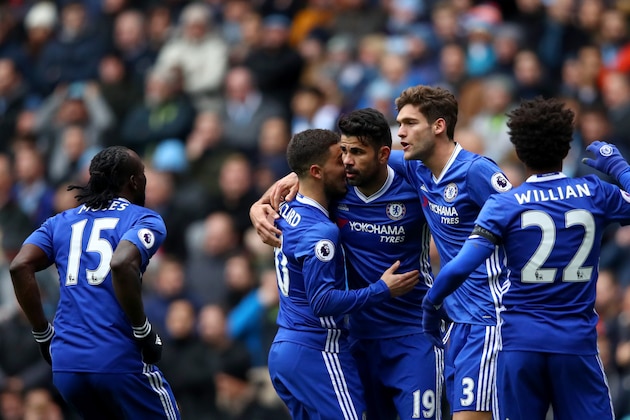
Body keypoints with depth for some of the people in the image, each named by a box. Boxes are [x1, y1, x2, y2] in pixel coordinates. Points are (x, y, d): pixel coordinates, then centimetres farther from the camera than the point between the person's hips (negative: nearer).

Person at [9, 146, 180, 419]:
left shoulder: (60, 222, 17)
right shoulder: (145, 220, 2)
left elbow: (20, 266, 1)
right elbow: (121, 264, -19)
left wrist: (42, 334, 8)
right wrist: (143, 332, -10)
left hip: (64, 363, 5)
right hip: (119, 360, -5)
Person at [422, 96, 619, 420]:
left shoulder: (506, 205, -5)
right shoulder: (594, 195, 0)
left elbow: (461, 267, -11)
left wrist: (430, 303, 5)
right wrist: (617, 165, 27)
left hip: (520, 342, 0)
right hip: (577, 343, 0)